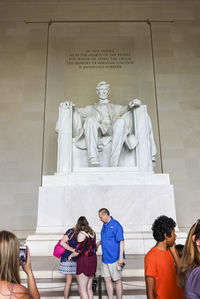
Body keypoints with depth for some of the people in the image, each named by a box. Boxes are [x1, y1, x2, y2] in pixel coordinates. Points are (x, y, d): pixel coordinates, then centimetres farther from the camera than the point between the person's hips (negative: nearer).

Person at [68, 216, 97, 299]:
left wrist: (71, 255, -2)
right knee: (89, 288, 17)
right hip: (92, 260, 8)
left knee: (82, 290, 2)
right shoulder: (92, 232, 6)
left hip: (84, 262, -8)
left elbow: (78, 250, -22)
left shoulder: (81, 234, -19)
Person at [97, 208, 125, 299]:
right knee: (107, 279, 14)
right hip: (105, 258, 8)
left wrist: (121, 257, -20)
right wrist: (98, 243, 6)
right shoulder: (104, 225, 8)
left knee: (117, 281, 6)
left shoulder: (116, 225, -17)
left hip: (114, 259, -8)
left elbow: (121, 241, -18)